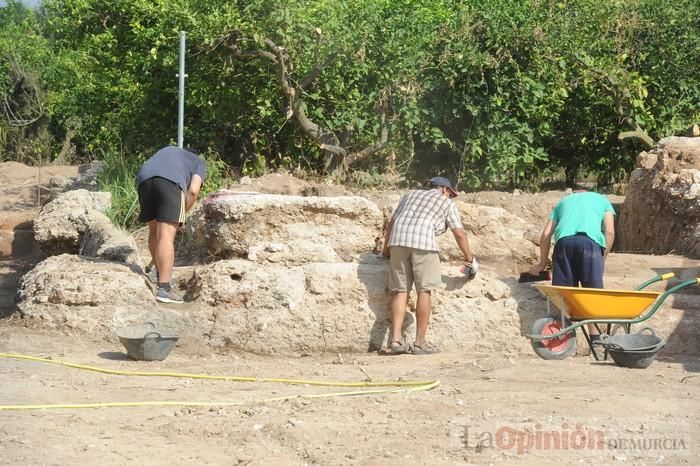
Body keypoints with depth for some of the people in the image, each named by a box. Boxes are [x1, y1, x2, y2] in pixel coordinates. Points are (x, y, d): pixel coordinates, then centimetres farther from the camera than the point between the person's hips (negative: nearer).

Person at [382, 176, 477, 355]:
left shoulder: (411, 194, 31)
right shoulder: (447, 203, 19)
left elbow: (391, 223, 29)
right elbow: (459, 234, 11)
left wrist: (386, 250, 38)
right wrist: (470, 260, 20)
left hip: (398, 239, 5)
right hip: (422, 240, -4)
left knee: (400, 291, 6)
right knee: (424, 290, 1)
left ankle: (396, 340, -3)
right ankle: (420, 343, 1)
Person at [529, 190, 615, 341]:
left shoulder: (562, 201, 37)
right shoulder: (602, 200, 33)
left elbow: (546, 234, 27)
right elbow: (609, 232, 15)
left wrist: (542, 263, 35)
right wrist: (602, 259, 18)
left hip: (563, 241, 2)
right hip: (591, 240, -2)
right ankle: (595, 338, -2)